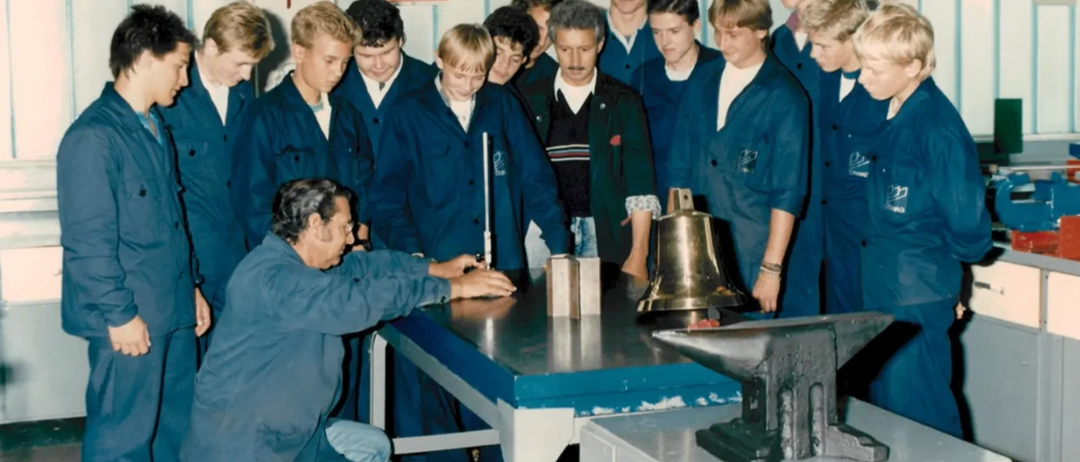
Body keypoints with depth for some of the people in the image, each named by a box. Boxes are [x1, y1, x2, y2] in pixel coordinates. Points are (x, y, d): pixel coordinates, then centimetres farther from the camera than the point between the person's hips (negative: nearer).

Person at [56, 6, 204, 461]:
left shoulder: (154, 127, 12)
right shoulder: (94, 137, -15)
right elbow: (88, 239, -18)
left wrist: (191, 287, 17)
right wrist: (119, 314, -16)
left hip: (173, 311, 8)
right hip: (130, 320, -8)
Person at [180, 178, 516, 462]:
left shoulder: (294, 261, 6)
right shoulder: (273, 277, -25)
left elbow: (362, 265, 13)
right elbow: (358, 300, -31)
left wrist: (437, 269, 5)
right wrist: (454, 288, -25)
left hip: (289, 430, 10)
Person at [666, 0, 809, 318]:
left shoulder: (784, 96, -7)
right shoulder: (702, 84, 8)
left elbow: (787, 192, -10)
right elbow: (679, 168, 11)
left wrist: (771, 268, -13)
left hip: (750, 256, -4)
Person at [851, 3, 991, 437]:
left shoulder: (938, 127, -21)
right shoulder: (891, 114, 5)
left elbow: (967, 225, -18)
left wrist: (933, 259, -2)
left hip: (918, 298, -9)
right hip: (882, 288, 9)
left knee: (918, 410, 1)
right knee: (885, 403, 18)